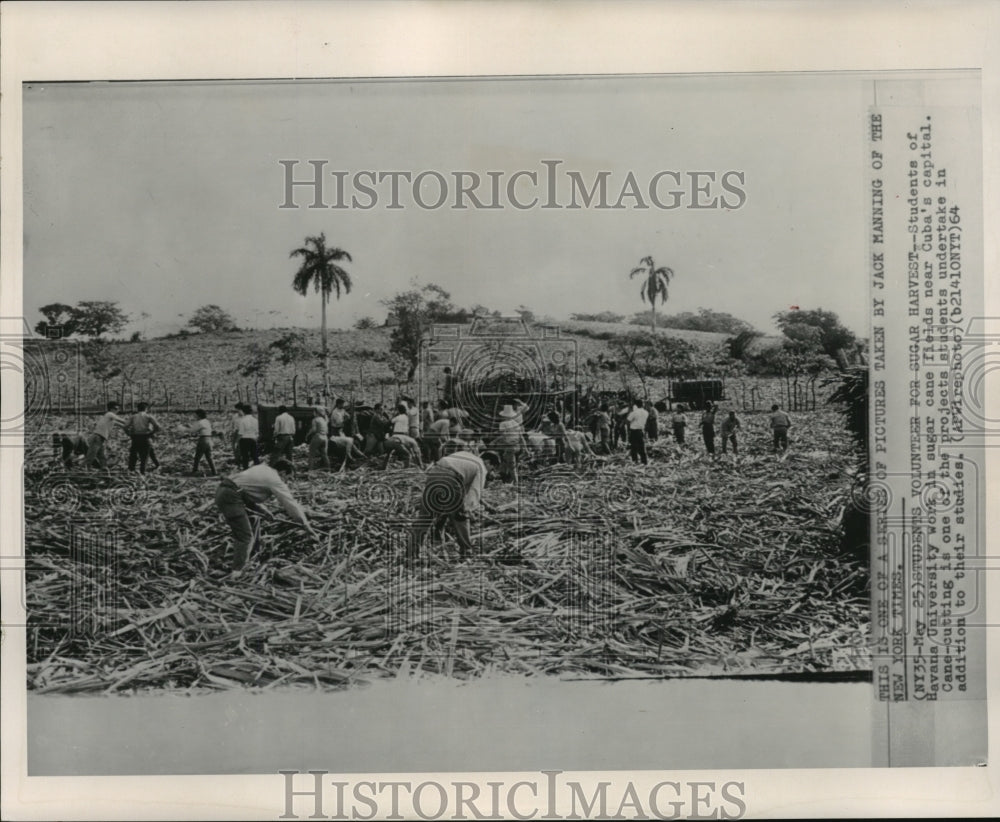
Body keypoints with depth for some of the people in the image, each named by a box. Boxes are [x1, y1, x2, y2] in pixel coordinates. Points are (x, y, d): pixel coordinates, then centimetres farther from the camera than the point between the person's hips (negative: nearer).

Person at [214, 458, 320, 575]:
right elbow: (291, 503, -8)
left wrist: (263, 511, 23)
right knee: (244, 536, -4)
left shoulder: (261, 468, 19)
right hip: (231, 497, -10)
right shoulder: (275, 480, -5)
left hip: (222, 492, 10)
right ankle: (237, 572, -5)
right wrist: (307, 527, -8)